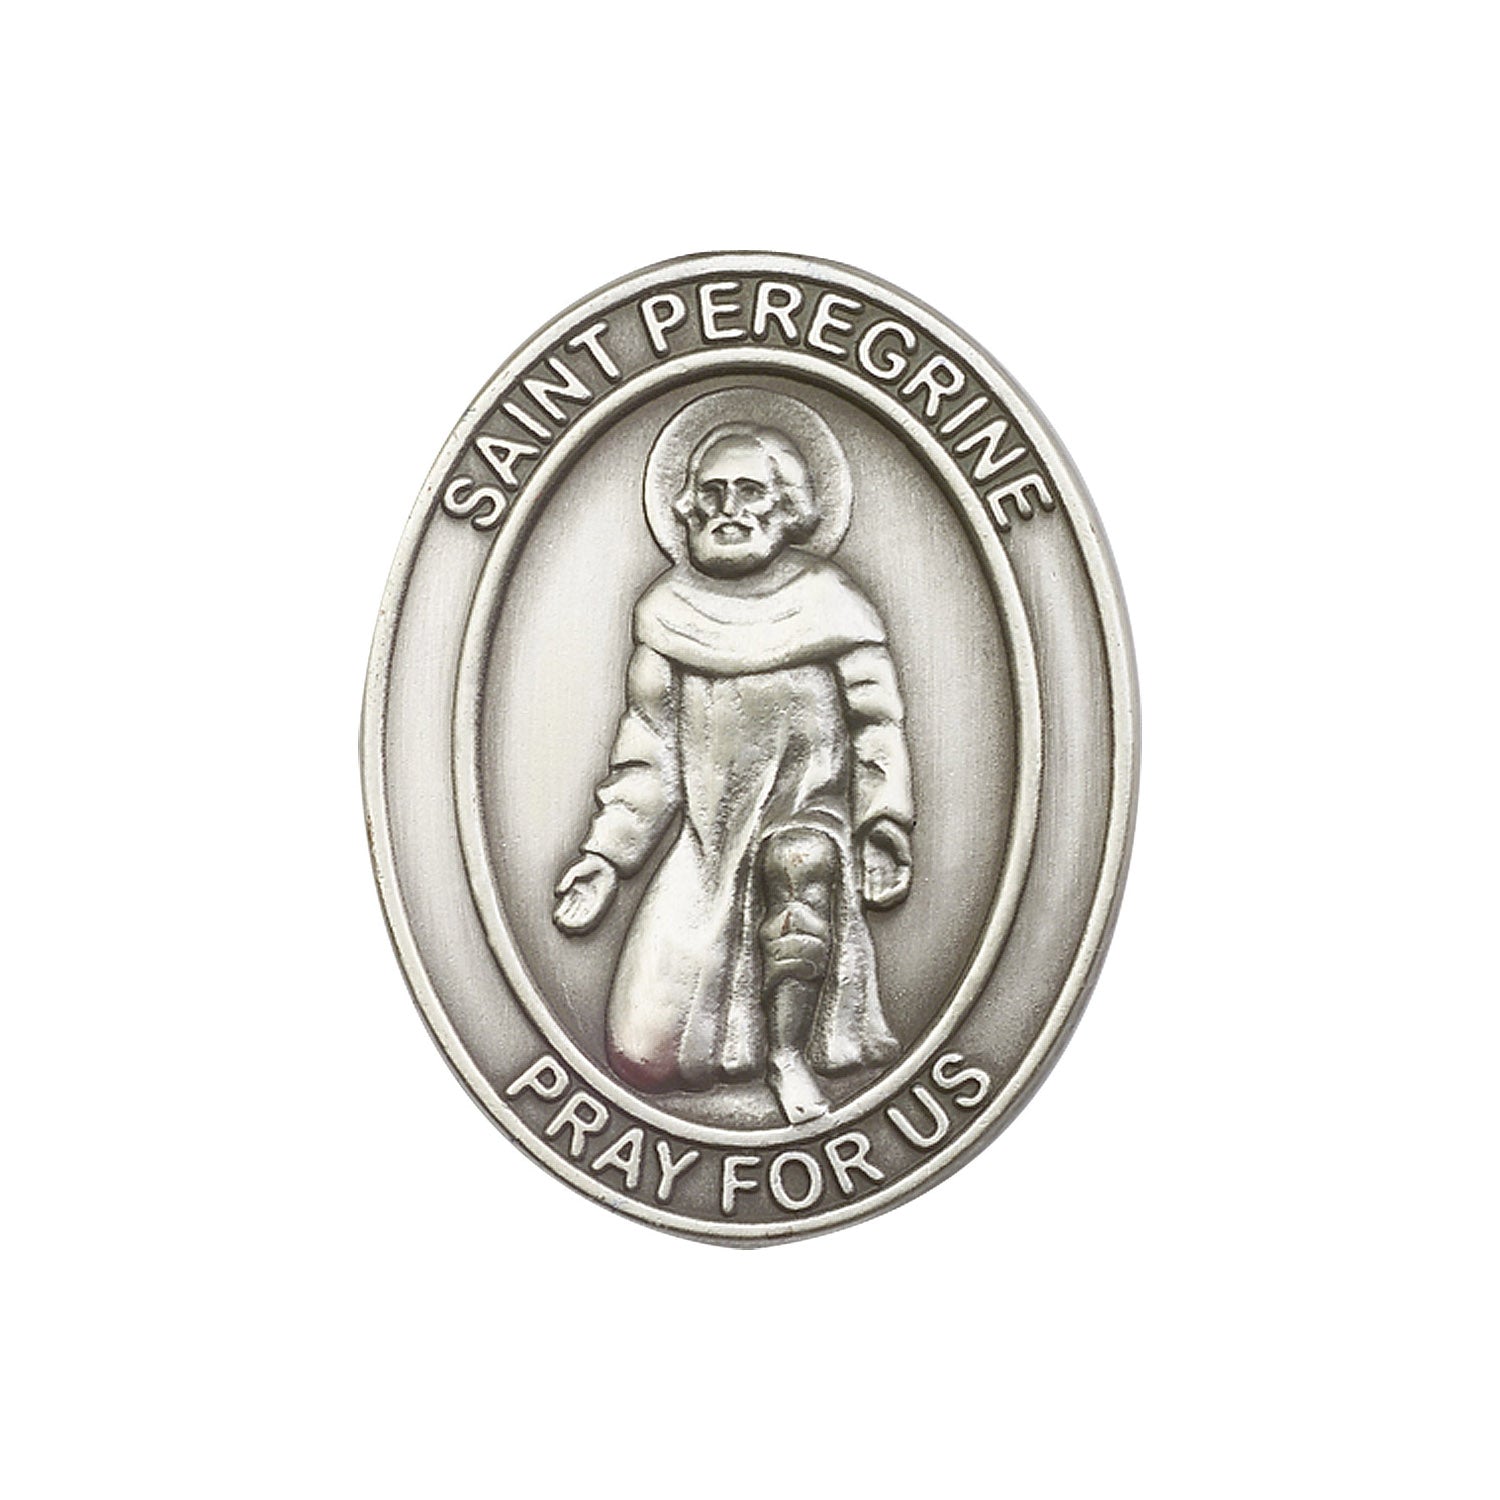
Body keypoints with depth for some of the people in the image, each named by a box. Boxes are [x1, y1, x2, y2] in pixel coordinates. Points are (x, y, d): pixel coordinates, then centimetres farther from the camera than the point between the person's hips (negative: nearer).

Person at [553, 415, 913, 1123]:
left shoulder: (826, 601, 2)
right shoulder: (668, 609, 8)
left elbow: (876, 723, 1)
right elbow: (648, 744, 9)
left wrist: (884, 833, -8)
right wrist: (605, 853, 3)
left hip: (810, 801, -1)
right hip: (711, 827, 1)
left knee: (801, 862, -40)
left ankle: (788, 1053, -22)